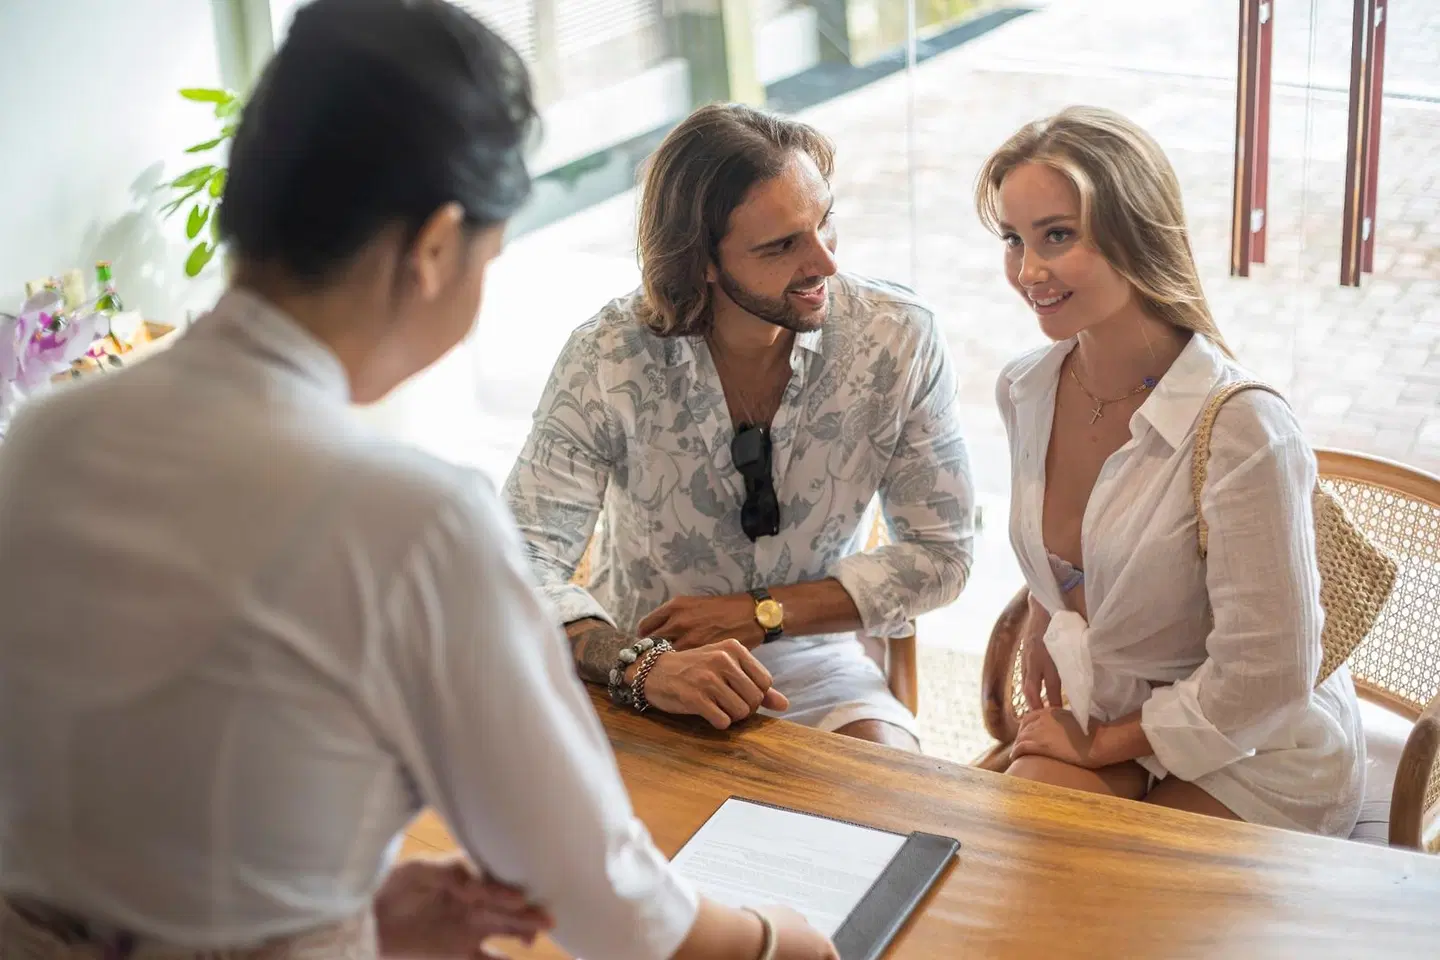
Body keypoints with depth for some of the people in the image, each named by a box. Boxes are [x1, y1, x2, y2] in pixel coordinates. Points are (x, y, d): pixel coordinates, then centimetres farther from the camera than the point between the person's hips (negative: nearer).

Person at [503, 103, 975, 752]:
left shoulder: (900, 340, -13)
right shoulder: (610, 358, -18)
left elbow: (939, 554, -6)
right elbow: (525, 561, -22)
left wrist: (762, 613, -16)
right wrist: (642, 667, -40)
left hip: (813, 671, 1)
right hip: (640, 686, -1)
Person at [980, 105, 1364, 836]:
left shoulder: (1242, 430, -28)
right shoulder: (1026, 391, -7)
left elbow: (1263, 681, -23)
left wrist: (1099, 745, -12)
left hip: (1257, 760, -5)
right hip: (1103, 712, 5)